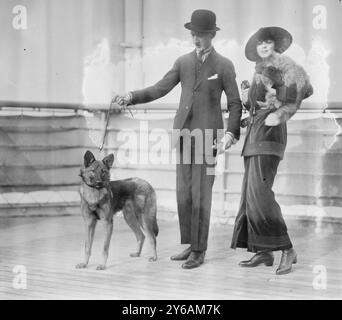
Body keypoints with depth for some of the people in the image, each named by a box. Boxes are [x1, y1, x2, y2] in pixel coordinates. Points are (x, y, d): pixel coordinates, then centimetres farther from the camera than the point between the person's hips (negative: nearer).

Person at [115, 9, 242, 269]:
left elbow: (235, 104, -1)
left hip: (207, 134, -5)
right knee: (184, 193, 7)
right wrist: (132, 97, -10)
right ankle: (190, 245, 18)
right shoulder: (183, 62, 11)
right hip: (184, 133, 5)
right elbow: (160, 89, 5)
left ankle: (199, 252, 2)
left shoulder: (224, 66, -1)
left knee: (201, 195, -6)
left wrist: (230, 134, -15)